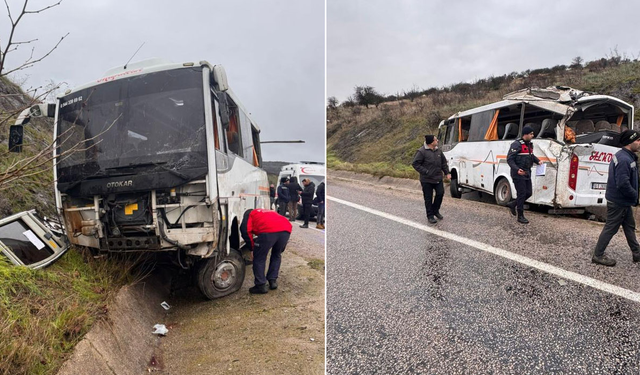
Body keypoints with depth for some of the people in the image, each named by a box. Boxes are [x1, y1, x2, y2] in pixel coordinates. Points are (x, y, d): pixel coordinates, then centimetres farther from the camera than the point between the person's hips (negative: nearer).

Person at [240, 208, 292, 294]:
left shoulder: (249, 214, 30)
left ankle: (261, 286, 15)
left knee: (259, 258, 14)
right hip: (286, 229, 5)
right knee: (276, 255, 29)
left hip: (268, 230, -5)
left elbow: (245, 230, 11)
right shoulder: (269, 213, 45)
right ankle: (273, 281, 28)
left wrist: (252, 248, 19)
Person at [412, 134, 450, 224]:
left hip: (438, 179, 6)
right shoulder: (422, 152, -14)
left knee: (440, 193, 5)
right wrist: (425, 172, -17)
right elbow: (415, 164, -14)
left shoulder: (438, 151, 7)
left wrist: (447, 172, 10)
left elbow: (444, 162, 18)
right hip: (427, 180, -6)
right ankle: (430, 216, 16)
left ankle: (436, 210, 28)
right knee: (428, 198, 3)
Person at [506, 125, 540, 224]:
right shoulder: (517, 144, -15)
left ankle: (512, 204, 29)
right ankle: (520, 216, 7)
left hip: (527, 173, 8)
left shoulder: (529, 144, 12)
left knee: (528, 193, 10)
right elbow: (509, 159, -18)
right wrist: (517, 169, -30)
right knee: (522, 194, -3)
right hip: (518, 174, -8)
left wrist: (538, 161, 9)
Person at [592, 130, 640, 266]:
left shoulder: (625, 156, 9)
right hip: (618, 202, -11)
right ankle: (598, 255, 10)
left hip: (623, 200, 11)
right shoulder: (624, 160, -25)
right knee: (611, 228, 0)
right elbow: (623, 184, -29)